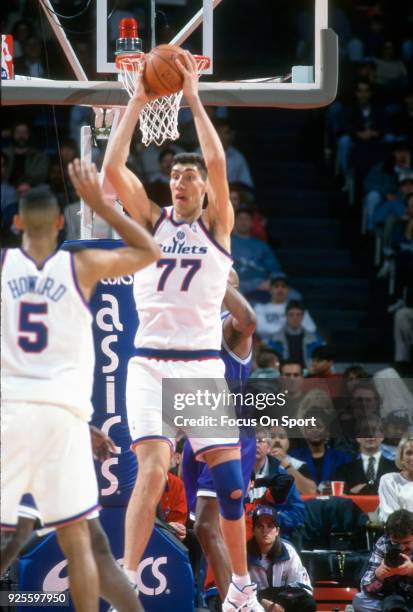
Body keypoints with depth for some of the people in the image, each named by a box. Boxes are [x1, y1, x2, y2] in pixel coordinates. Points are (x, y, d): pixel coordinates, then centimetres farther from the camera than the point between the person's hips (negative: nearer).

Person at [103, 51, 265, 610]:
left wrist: (193, 97, -9)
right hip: (150, 364, -1)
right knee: (153, 470, -18)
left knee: (230, 479, 0)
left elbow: (217, 162, -11)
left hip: (202, 365, 1)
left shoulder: (217, 224, 6)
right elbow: (113, 169, -5)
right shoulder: (151, 220, 9)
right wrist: (136, 104, -5)